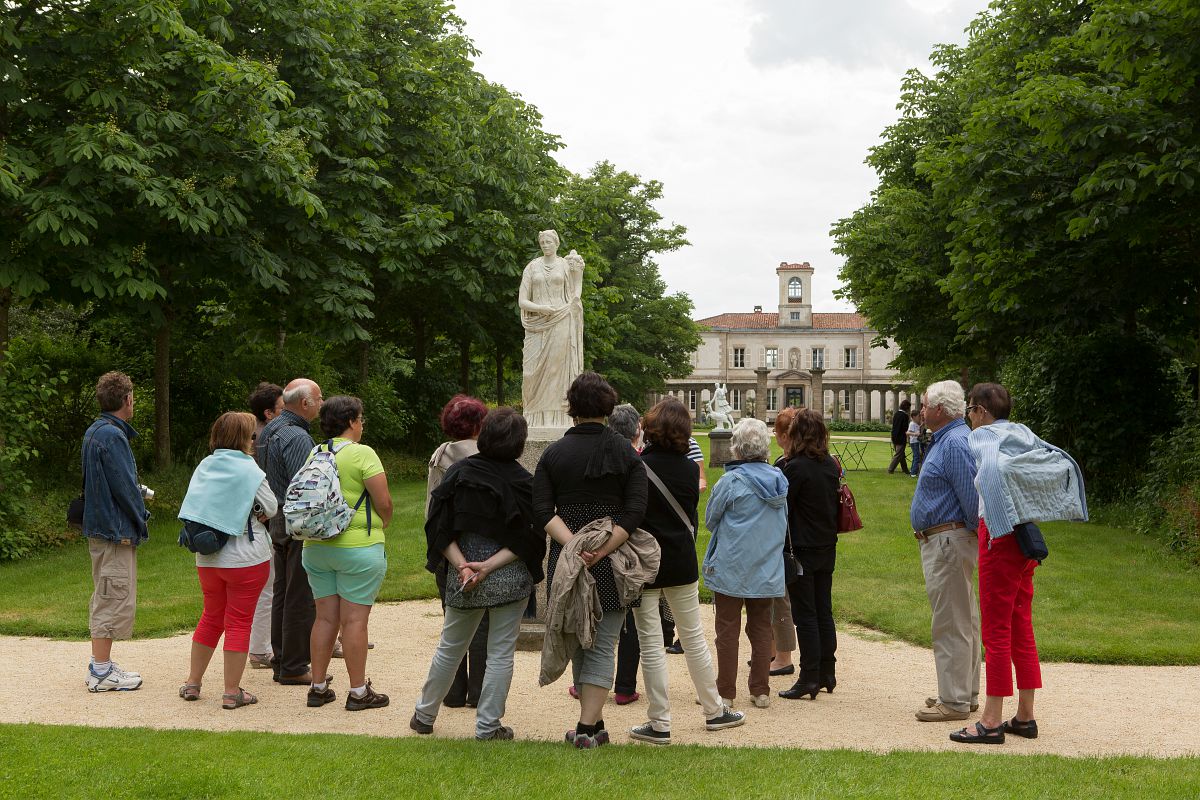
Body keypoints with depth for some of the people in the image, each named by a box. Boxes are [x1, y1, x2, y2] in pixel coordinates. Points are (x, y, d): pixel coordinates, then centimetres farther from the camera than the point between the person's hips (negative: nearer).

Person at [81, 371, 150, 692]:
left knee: (104, 598, 16)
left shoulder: (93, 432, 13)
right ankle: (101, 671, -1)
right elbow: (124, 486, -18)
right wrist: (142, 520, -5)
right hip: (117, 529, -10)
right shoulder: (113, 435, -18)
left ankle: (101, 665, 22)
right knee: (115, 598, -5)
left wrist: (139, 492, 16)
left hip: (98, 527, 10)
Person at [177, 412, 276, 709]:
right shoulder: (249, 470, -13)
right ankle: (232, 692, 4)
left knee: (211, 617, 20)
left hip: (207, 558, 6)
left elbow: (195, 510, 11)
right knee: (239, 623, 2)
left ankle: (192, 682, 26)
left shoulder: (204, 467, 4)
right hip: (246, 559, -6)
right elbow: (270, 509, -6)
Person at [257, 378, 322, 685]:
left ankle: (281, 661, 23)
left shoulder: (269, 430, 12)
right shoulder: (297, 437, -19)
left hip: (277, 520, 10)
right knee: (300, 597, -3)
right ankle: (294, 668, 2)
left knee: (282, 592, 15)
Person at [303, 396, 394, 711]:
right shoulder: (362, 454, -11)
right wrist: (382, 525, 7)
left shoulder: (313, 455, 7)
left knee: (325, 617, 12)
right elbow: (384, 502, -13)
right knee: (355, 619, -1)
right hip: (358, 547, -6)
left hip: (316, 547, 6)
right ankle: (358, 691, 4)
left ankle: (318, 688, 17)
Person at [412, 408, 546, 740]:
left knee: (449, 648, 19)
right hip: (510, 580, -3)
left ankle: (424, 715, 32)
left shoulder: (459, 472, -4)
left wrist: (461, 564, -12)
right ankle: (488, 727, 13)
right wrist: (489, 566, -16)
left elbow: (439, 529, -7)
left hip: (462, 578, 3)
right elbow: (527, 540, -13)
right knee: (500, 654, 8)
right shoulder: (524, 482, -9)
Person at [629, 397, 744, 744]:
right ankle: (714, 710, 26)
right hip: (682, 561, 4)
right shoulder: (689, 468, -2)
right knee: (694, 637, 16)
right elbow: (691, 516, 8)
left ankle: (660, 724, 6)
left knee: (651, 645, 2)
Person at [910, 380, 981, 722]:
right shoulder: (945, 440, 16)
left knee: (950, 623, -6)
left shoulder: (955, 443, -19)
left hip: (947, 540, -11)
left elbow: (972, 496, -22)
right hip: (942, 540, 11)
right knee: (963, 620, 16)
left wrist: (978, 534, -12)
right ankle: (966, 693, 26)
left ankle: (954, 701, -1)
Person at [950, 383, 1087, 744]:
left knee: (996, 630, -3)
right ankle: (1025, 717, 19)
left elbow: (990, 474, -28)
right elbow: (1065, 463, 15)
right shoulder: (1023, 434, 13)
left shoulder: (981, 436, -9)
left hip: (999, 535, -8)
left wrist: (999, 521, -24)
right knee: (1021, 628, 13)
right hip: (1026, 537, 8)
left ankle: (992, 722, 1)